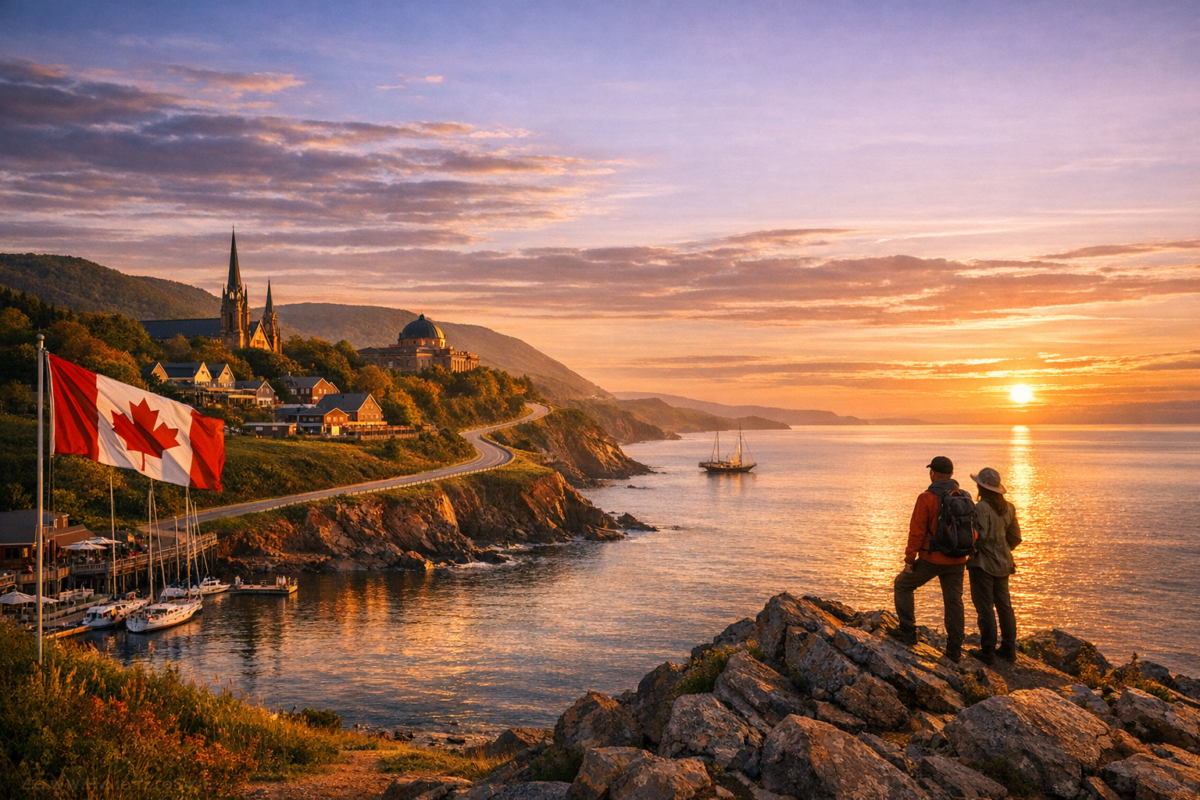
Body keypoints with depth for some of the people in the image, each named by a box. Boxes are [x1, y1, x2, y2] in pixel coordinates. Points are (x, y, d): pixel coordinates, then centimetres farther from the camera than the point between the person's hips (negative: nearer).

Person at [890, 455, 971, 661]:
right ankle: (954, 648, 14)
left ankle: (908, 631, 12)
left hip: (931, 559, -5)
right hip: (957, 561, 5)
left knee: (903, 584, 15)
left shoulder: (927, 498, -13)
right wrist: (969, 556, 19)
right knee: (954, 601, 13)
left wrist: (909, 559, -6)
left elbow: (917, 532, -14)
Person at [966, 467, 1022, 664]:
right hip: (1003, 563, 8)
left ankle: (988, 651, 2)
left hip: (982, 563, -7)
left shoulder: (982, 508, -18)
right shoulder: (1008, 508, 5)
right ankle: (1009, 648, 20)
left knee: (985, 607, -1)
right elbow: (1015, 537, 9)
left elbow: (980, 535, -24)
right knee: (1004, 605, 14)